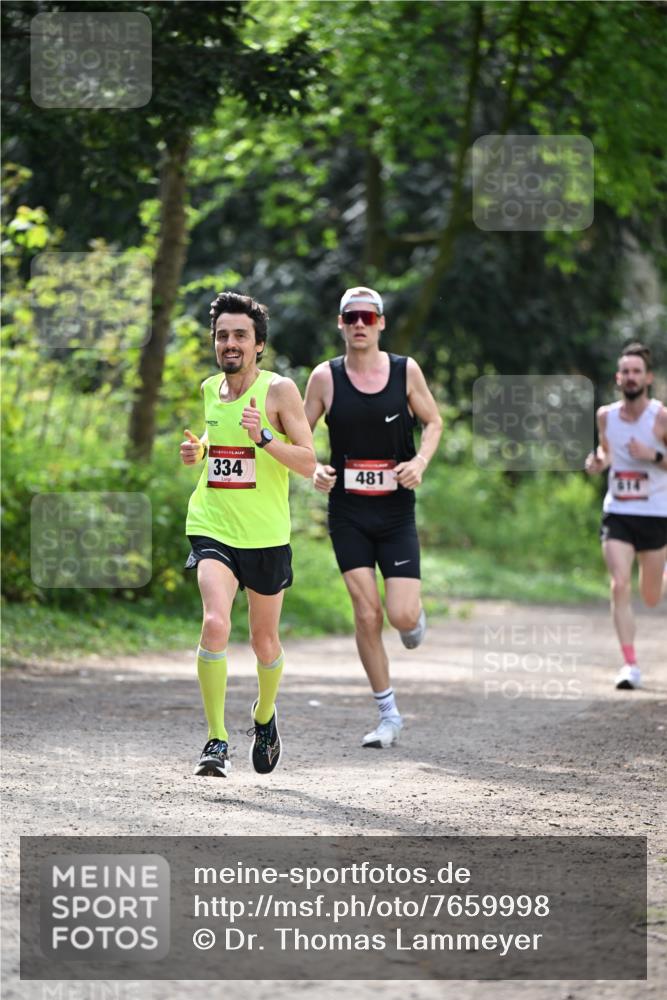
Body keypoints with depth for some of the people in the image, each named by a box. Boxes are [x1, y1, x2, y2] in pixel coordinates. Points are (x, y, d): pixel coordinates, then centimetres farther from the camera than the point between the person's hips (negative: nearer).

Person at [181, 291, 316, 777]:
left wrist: (263, 437, -25)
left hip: (266, 535, -2)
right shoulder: (209, 389, 7)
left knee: (265, 641, 13)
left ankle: (264, 717, 43)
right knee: (215, 623, -21)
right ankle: (217, 741, -15)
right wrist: (197, 450, 5)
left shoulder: (280, 390, -8)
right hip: (213, 530, 2)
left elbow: (309, 463, -11)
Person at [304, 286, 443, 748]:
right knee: (367, 614, -6)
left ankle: (415, 612, 29)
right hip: (347, 513, 0)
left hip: (397, 512, 0)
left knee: (402, 617, -11)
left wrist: (420, 462, -9)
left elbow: (433, 421, 9)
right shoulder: (325, 377, -2)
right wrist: (313, 469, -14)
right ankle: (388, 714, 7)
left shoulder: (406, 371, -2)